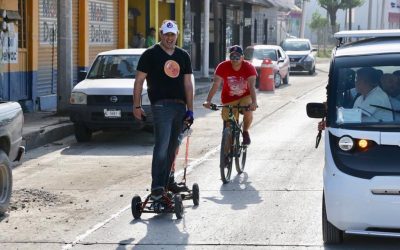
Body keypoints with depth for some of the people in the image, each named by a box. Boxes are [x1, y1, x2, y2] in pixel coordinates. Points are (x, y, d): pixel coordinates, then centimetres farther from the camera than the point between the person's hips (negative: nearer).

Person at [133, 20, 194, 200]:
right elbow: (139, 81, 2)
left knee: (172, 147, 10)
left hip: (180, 106, 5)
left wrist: (190, 110, 10)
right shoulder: (150, 55, 2)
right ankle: (157, 186, -16)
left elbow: (188, 84, 16)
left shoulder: (183, 56, 16)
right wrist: (136, 106, -4)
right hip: (161, 105, -5)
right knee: (162, 145, -15)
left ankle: (167, 180, 21)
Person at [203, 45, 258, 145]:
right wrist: (208, 101, -40)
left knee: (248, 112, -28)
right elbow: (216, 84, -27)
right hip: (229, 99, 1)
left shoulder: (248, 67, -20)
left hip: (245, 96, -1)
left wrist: (254, 102, -47)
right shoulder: (223, 67, -19)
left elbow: (252, 86, -31)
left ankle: (245, 132, 0)